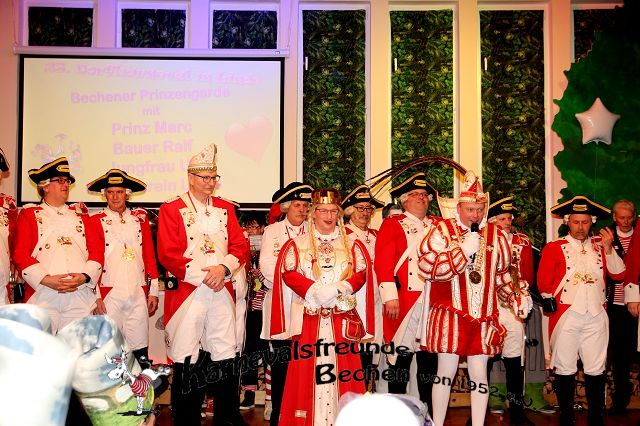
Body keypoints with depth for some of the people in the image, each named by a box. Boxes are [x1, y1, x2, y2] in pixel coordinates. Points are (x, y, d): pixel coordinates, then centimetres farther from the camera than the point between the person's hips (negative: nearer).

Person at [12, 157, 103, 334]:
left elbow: (97, 249, 11)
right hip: (42, 295, -2)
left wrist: (85, 276, -7)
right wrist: (46, 280, -11)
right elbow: (20, 254, 2)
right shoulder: (29, 214, 14)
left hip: (80, 295, 2)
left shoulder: (80, 213, 21)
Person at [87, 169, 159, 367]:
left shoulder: (140, 218, 13)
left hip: (138, 294, 2)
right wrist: (96, 296, -4)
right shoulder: (96, 221, 6)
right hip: (109, 295, -2)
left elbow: (150, 256, 13)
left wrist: (153, 291, 9)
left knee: (140, 348, 2)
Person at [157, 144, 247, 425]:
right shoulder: (172, 210, 2)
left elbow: (239, 246, 9)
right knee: (187, 360, 0)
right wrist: (203, 276, -12)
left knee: (225, 354, 7)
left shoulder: (226, 209, 15)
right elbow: (168, 254, -7)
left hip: (222, 292, 4)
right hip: (187, 293, -3)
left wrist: (223, 268, -10)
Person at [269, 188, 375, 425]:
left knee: (343, 369, -1)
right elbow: (288, 273, -2)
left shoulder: (352, 245, 12)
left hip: (343, 318, 1)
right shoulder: (297, 244, 8)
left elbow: (361, 273, 4)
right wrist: (315, 290, -14)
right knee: (308, 370, -1)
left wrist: (339, 289, -14)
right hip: (308, 318, -1)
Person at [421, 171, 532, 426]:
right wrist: (463, 249, -16)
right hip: (449, 316, -3)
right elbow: (427, 267, -14)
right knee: (446, 372, 4)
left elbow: (502, 274, 20)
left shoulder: (496, 235, 11)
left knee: (479, 375, 7)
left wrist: (516, 298, 6)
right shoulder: (443, 230, -1)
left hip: (483, 319, 3)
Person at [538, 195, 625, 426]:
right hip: (566, 316, -3)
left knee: (596, 369, 8)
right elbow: (544, 283, 1)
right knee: (565, 368, 4)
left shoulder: (600, 245, 11)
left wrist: (608, 248, -7)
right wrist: (550, 304, -3)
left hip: (596, 317, 3)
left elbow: (619, 274, 3)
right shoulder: (554, 248, 2)